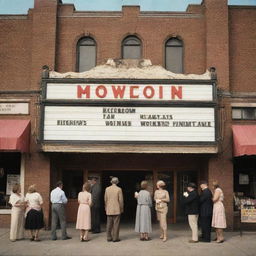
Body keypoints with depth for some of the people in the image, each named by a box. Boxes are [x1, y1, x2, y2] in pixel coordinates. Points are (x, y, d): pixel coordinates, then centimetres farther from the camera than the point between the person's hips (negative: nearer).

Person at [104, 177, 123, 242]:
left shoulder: (107, 189, 2)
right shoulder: (119, 189, -8)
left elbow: (105, 199, 6)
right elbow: (120, 200, -8)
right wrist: (121, 208, 3)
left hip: (109, 210, 4)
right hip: (117, 209, -3)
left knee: (109, 224, 8)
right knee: (116, 224, 1)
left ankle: (109, 237, 12)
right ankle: (115, 238, 3)